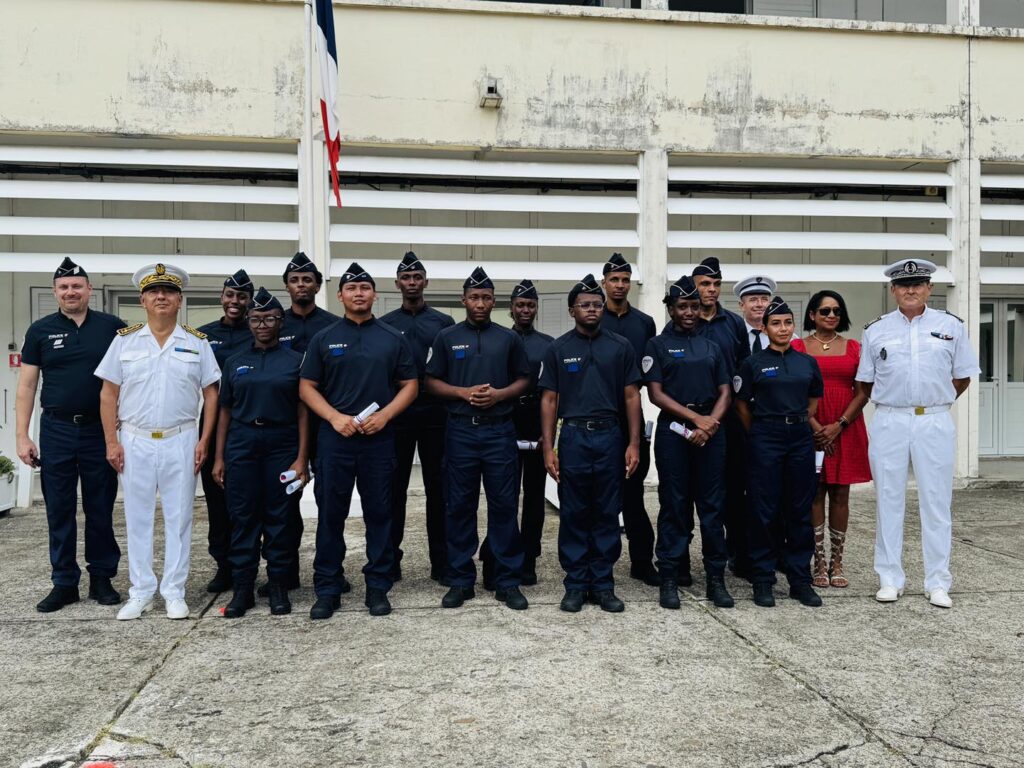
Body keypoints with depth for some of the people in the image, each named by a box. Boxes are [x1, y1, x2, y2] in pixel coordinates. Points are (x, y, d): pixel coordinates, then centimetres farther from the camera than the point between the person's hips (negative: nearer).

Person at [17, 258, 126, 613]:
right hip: (56, 431, 1)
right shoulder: (40, 330, 4)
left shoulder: (113, 327, 1)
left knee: (101, 510, 7)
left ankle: (102, 578, 18)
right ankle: (64, 583, 17)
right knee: (59, 511, 7)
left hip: (100, 430, -1)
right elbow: (26, 386, 5)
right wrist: (21, 436, -2)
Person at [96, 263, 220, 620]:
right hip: (135, 441, 1)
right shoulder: (125, 340, 5)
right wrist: (111, 441, -3)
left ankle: (174, 592, 14)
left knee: (179, 518, 4)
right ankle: (140, 593, 18)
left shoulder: (197, 343, 4)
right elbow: (108, 393, 5)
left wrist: (204, 440, -4)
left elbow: (211, 393, 4)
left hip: (181, 442, 0)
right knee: (137, 518, 8)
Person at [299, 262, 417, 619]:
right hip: (334, 439, 0)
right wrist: (335, 417, -11)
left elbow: (410, 386, 6)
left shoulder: (393, 338, 7)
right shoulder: (323, 338, 7)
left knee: (379, 514, 5)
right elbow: (307, 387, 5)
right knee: (330, 514, 4)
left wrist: (384, 415, -10)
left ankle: (377, 586, 16)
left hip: (379, 439, 0)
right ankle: (327, 588, 14)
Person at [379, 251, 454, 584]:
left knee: (438, 488, 4)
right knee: (394, 488, 5)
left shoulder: (444, 323, 7)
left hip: (435, 416, 0)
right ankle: (390, 560, 15)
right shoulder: (384, 325, 7)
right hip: (396, 416, 0)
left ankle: (441, 562, 13)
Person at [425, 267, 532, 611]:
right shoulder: (447, 337, 6)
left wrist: (500, 394, -9)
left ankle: (508, 581, 11)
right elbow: (431, 382, 5)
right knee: (460, 506, 5)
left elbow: (524, 380, 10)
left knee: (504, 505, 2)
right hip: (461, 431, 0)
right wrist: (464, 392, -11)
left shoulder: (509, 338, 8)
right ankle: (461, 580, 16)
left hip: (500, 431, 0)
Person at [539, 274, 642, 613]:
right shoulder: (558, 349, 4)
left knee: (607, 514, 6)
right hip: (573, 437, -1)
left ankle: (603, 583, 16)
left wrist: (633, 443, -2)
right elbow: (549, 400, 4)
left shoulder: (620, 347, 6)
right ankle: (575, 584, 14)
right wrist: (548, 448, -4)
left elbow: (631, 396, 6)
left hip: (610, 437, 1)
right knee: (573, 514, 5)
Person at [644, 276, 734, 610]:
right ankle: (669, 579, 7)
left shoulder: (712, 346, 16)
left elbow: (725, 393, 10)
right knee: (674, 506, 0)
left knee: (713, 505, 3)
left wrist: (711, 422, -9)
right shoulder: (658, 345, 5)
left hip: (711, 432, 3)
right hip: (674, 430, -3)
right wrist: (695, 417, -12)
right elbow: (656, 394, -4)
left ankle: (716, 578, 11)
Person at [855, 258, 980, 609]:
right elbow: (865, 382, 11)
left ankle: (937, 582, 12)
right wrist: (892, 403, 8)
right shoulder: (876, 330, 5)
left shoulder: (951, 326, 5)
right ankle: (890, 579, 14)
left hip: (935, 423, 0)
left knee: (937, 503, 3)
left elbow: (962, 377, 11)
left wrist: (934, 401, 9)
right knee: (889, 501, 5)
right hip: (889, 423, 0)